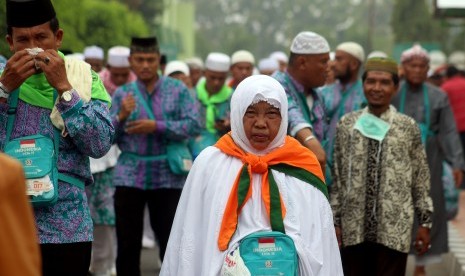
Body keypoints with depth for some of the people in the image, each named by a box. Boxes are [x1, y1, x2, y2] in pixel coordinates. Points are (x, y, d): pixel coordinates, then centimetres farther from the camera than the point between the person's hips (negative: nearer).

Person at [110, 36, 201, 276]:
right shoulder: (122, 94, 8)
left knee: (171, 242, 1)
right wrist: (121, 116, -14)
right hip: (129, 176, 2)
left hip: (168, 176, -2)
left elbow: (194, 125, -9)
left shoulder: (178, 90, 3)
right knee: (127, 244, 6)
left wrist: (156, 126, -17)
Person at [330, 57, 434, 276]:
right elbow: (337, 178, 7)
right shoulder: (346, 124, 4)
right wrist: (335, 221, 4)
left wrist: (425, 222, 4)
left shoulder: (408, 127, 1)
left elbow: (421, 179, 5)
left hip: (394, 229, -1)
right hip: (353, 227, 1)